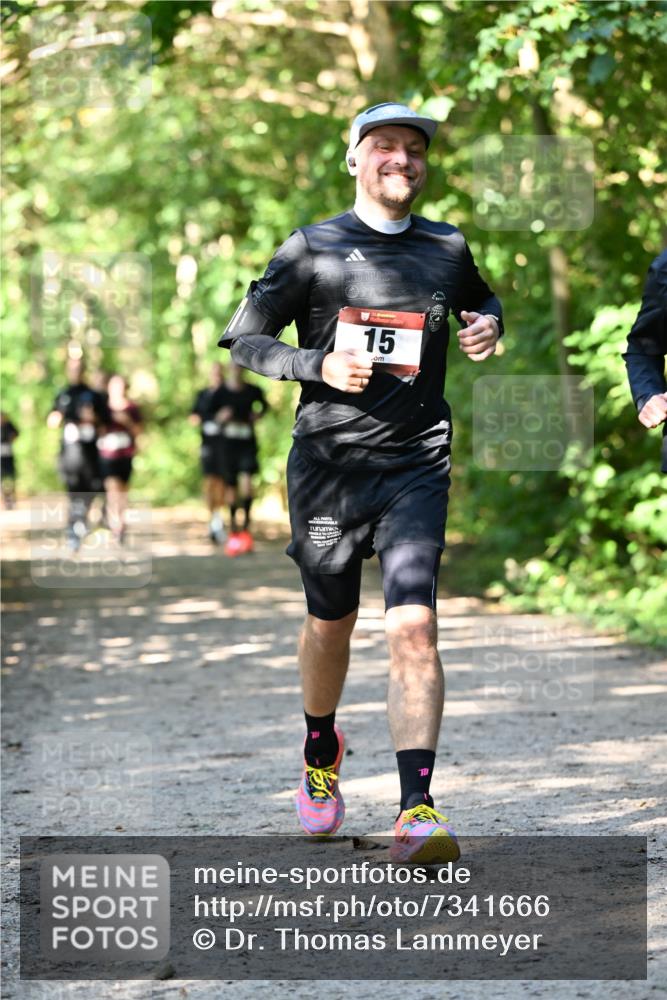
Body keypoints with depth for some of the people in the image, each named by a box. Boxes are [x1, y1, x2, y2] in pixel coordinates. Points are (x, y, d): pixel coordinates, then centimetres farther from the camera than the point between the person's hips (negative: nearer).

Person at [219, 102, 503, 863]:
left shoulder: (447, 249, 8)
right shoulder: (312, 250, 0)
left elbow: (482, 300, 29)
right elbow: (240, 338, 2)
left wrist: (487, 327, 5)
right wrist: (319, 365, -14)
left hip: (416, 466, 0)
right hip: (327, 465, 0)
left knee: (413, 625, -16)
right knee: (330, 625, 14)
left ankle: (417, 810, -19)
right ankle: (320, 751, 44)